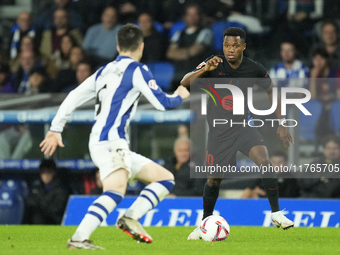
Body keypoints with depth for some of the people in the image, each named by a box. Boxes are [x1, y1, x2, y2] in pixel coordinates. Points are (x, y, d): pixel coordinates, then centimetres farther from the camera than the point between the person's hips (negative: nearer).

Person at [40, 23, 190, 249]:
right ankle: (78, 239, -44)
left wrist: (56, 129, 22)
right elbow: (162, 103, -4)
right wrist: (180, 96, 17)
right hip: (110, 142, -9)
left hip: (118, 147, 9)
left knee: (166, 179, 11)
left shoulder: (104, 71, 21)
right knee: (116, 191, -31)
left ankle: (130, 218, -8)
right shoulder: (137, 70, -2)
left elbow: (73, 98, 19)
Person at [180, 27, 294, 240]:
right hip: (218, 132, -1)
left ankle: (277, 214, -13)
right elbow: (185, 83, -21)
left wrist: (282, 123, 1)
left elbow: (272, 91, 8)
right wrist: (205, 70, -38)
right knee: (215, 178, 4)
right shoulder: (214, 64, -13)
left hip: (243, 126, 1)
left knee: (265, 162, -21)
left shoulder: (254, 69, -8)